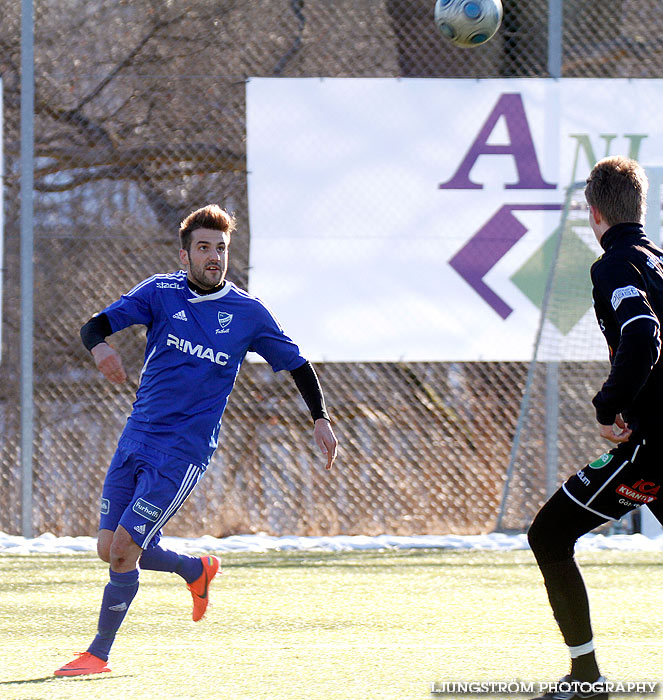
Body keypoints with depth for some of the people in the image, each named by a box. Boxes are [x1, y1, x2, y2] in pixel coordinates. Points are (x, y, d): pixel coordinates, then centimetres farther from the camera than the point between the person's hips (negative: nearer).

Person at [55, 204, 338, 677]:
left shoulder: (248, 313, -2)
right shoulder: (161, 292, 0)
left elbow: (296, 364, 9)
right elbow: (96, 325, -7)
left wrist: (320, 417, -2)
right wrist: (100, 346, -31)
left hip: (185, 452, -4)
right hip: (136, 438, 4)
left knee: (123, 550, -12)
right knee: (109, 549, 7)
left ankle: (99, 654, 2)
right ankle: (198, 571, 33)